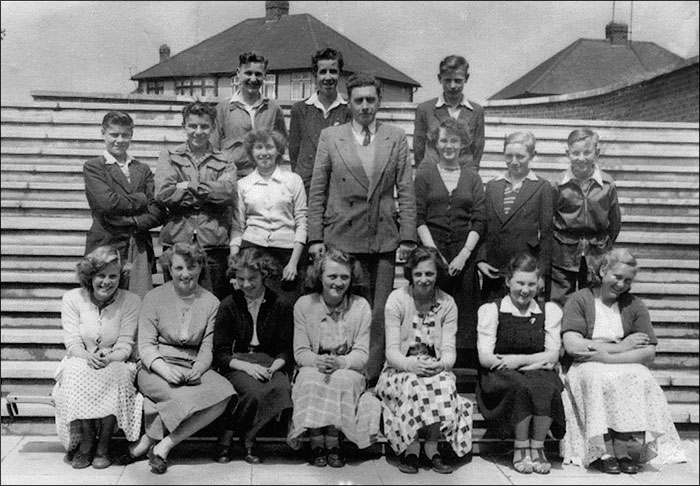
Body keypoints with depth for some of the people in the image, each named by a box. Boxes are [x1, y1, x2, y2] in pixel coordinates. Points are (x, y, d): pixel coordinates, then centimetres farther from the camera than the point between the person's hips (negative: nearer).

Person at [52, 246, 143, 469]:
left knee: (117, 374, -34)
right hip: (80, 362, 1)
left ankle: (103, 444, -23)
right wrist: (89, 357, -31)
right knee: (76, 371, -33)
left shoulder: (131, 301, -6)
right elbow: (72, 343, -9)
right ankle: (85, 441, -23)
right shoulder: (72, 298, -3)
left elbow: (125, 346, -9)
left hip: (116, 366, -1)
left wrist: (108, 358, -32)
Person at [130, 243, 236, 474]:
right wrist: (166, 369, -21)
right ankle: (148, 439, -8)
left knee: (224, 392, -28)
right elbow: (145, 345, -2)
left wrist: (198, 369, -18)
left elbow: (208, 347, 5)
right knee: (185, 398, -34)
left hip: (193, 369, 3)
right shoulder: (154, 297, 5)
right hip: (156, 367, -3)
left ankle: (164, 445, -19)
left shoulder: (211, 302, 10)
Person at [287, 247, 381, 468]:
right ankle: (316, 442, -21)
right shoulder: (304, 305, -1)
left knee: (341, 380, -34)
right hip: (313, 369, 0)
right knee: (312, 379, -33)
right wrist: (318, 361, -27)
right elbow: (300, 352, -4)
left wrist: (339, 362, -27)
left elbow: (362, 354, -6)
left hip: (348, 372, 0)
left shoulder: (361, 306, -2)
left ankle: (333, 442, -20)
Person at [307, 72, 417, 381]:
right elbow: (317, 192, 5)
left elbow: (406, 192, 6)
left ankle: (372, 377, 11)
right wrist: (315, 237, -1)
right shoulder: (329, 137, 6)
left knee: (380, 314, 1)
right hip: (341, 237, -1)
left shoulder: (396, 138, 8)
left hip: (384, 239, 1)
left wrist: (407, 238, -1)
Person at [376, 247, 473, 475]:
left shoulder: (447, 303, 1)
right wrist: (411, 364, -33)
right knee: (412, 386, -35)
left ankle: (432, 446, -14)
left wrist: (440, 365, -29)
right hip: (399, 370, -2)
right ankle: (410, 448, -16)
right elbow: (392, 350, -12)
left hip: (435, 370, 2)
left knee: (445, 385, -31)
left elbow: (449, 350, -5)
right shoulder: (397, 299, -6)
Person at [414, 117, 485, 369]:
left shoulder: (472, 178, 13)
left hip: (465, 255, 1)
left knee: (464, 318, -1)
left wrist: (464, 254, -8)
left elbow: (479, 221, 5)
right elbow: (419, 218, 1)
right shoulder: (424, 175, 9)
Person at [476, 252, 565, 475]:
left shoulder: (550, 310, 12)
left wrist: (519, 360, -14)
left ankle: (537, 447, -17)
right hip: (500, 377, -1)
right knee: (521, 385, -33)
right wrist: (537, 359, -13)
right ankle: (521, 448, -16)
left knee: (546, 384, -32)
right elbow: (485, 357, -5)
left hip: (538, 372, 2)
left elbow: (552, 356, 4)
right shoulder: (490, 310, 5)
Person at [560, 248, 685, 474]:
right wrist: (621, 347, -9)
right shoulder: (579, 300, 2)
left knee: (641, 380, -31)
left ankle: (631, 450, -26)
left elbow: (650, 353, 0)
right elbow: (572, 346, -13)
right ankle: (603, 452, -30)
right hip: (585, 370, -2)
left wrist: (605, 355, -15)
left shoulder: (634, 306, 12)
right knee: (601, 380, -36)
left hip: (627, 370, 3)